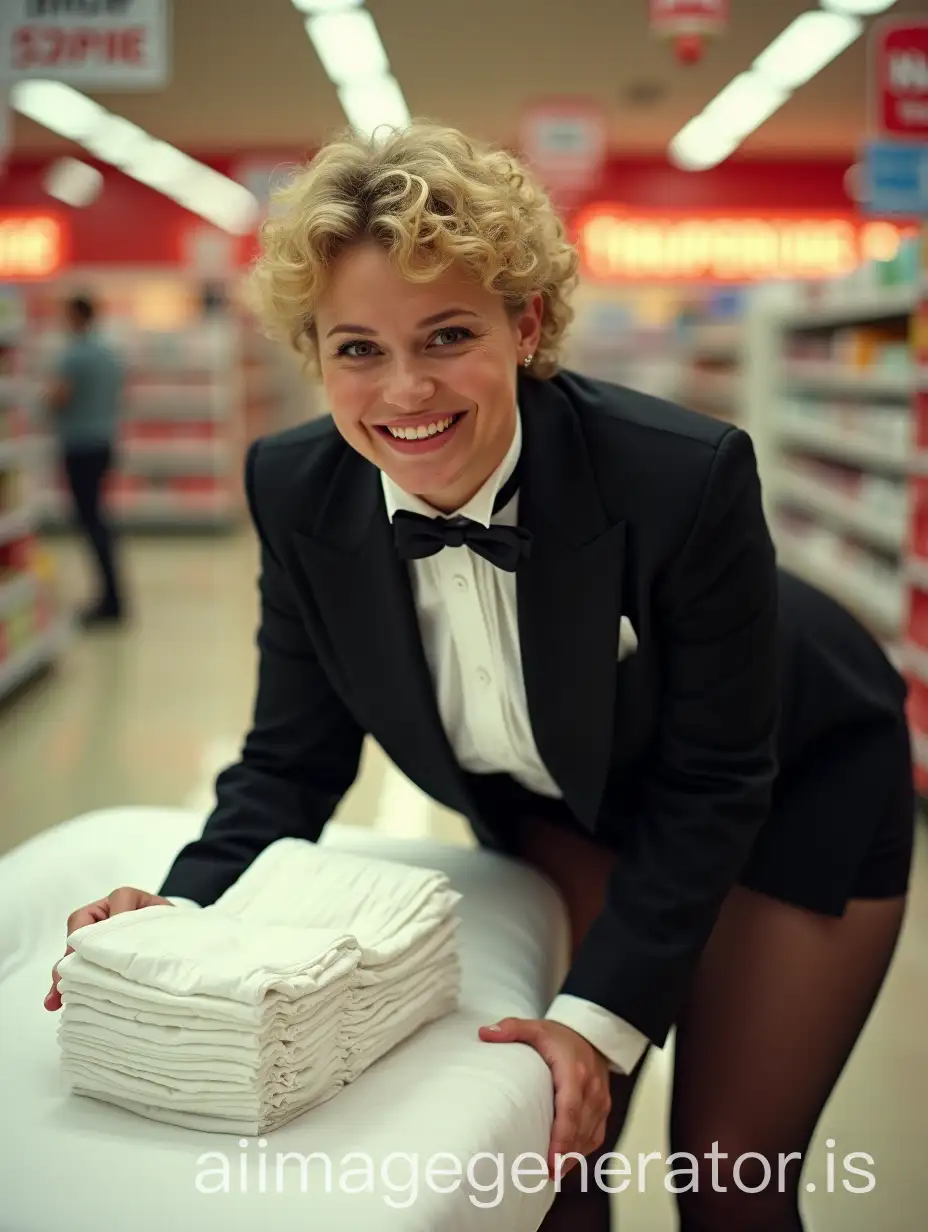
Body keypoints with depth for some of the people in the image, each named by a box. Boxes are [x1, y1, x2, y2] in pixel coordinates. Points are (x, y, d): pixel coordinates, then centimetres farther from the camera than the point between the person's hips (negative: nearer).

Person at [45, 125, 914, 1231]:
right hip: (565, 804, 3)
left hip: (793, 803, -2)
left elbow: (713, 782, -22)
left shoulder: (685, 477, -34)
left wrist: (604, 1014, -25)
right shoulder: (297, 492, -22)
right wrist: (184, 912, -27)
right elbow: (292, 760, -10)